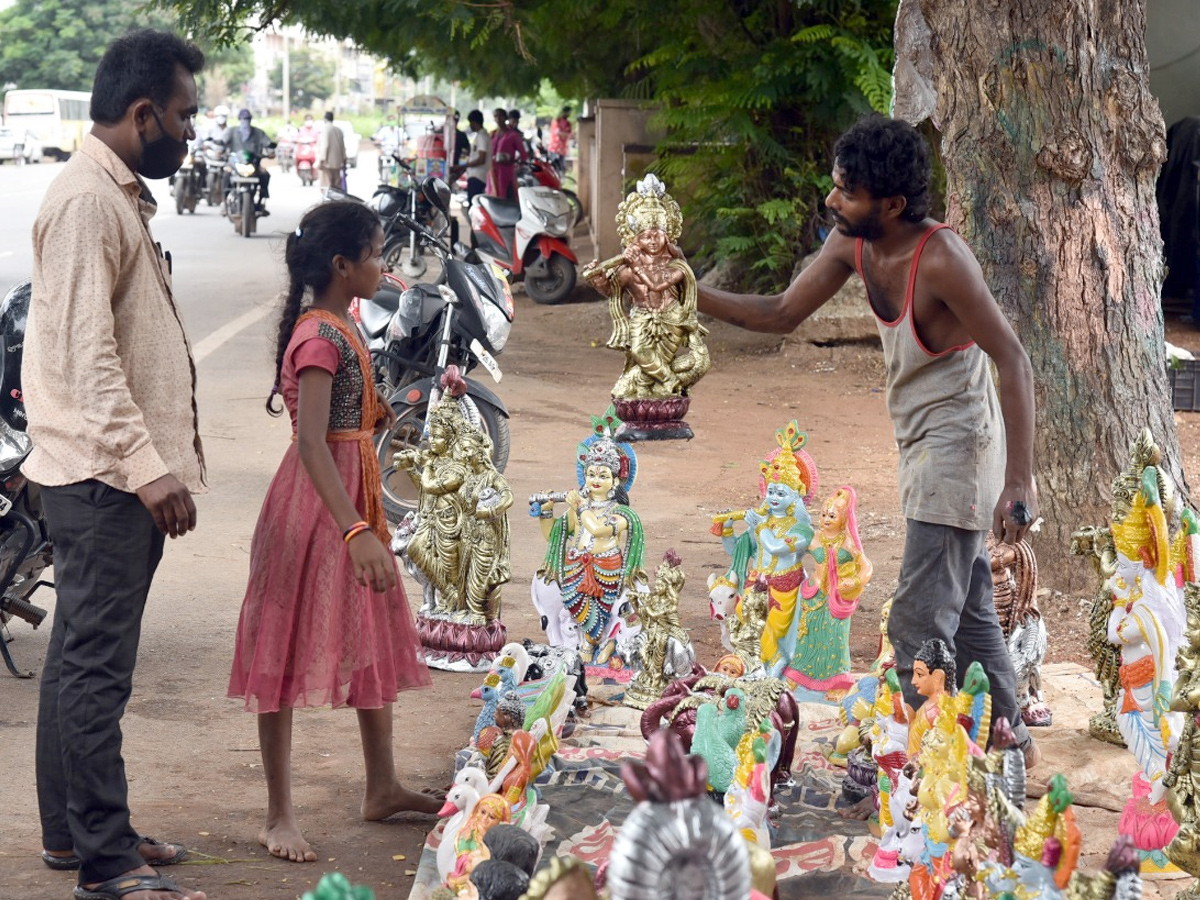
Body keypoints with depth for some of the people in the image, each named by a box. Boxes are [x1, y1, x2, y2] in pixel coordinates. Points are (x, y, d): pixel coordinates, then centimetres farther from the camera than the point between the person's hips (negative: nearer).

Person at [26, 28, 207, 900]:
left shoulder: (122, 195, 17)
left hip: (122, 474, 10)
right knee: (96, 667, -7)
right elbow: (86, 352, -22)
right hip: (102, 475, -10)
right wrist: (145, 466, -25)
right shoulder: (85, 199, -15)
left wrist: (162, 459, 22)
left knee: (82, 658, 16)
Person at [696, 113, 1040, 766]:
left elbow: (1013, 359, -26)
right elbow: (782, 314, 6)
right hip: (922, 443, 9)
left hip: (958, 442, -9)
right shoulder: (852, 244, -4)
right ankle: (1009, 741, 35)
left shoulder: (941, 257, -27)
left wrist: (1019, 482, -30)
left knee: (918, 625, -8)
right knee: (967, 610, 21)